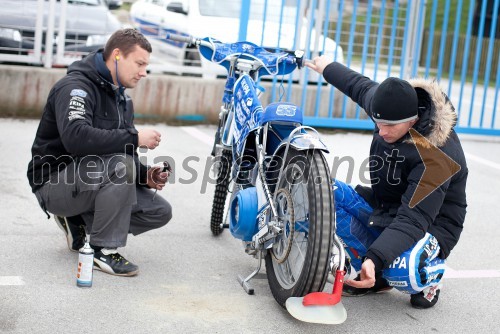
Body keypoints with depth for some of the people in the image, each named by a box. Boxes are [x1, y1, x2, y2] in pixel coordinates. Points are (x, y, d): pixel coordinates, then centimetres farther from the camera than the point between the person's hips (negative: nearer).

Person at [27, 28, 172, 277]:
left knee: (160, 212, -4)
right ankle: (102, 251, -21)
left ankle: (79, 221, 8)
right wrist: (134, 138, -30)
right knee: (119, 164, -34)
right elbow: (76, 138, -36)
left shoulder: (122, 99, 12)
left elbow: (124, 152, 14)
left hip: (93, 179, 9)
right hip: (55, 182, -9)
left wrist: (145, 176, -7)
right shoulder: (75, 87, -17)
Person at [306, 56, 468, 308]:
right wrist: (328, 68, 31)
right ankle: (377, 277, -3)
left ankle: (429, 278, 1)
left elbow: (414, 220, -38)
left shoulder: (436, 155, -32)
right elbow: (361, 87, 14)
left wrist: (374, 259, -52)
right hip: (383, 210, 8)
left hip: (430, 228, -8)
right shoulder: (390, 109, -10)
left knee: (401, 270, -42)